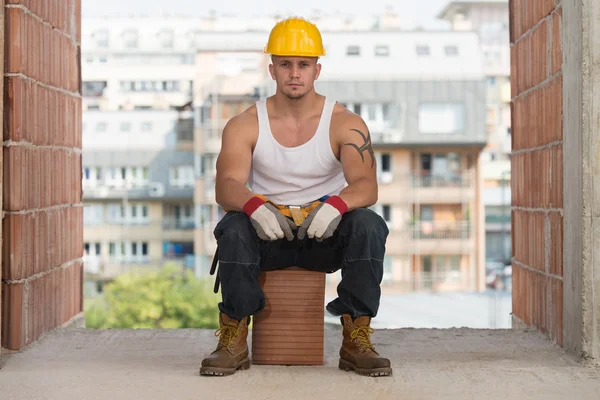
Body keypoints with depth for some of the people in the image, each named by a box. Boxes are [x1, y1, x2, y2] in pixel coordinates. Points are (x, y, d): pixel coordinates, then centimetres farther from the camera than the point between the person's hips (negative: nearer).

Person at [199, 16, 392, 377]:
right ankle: (234, 341, -21)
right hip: (267, 233, 0)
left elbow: (367, 185, -19)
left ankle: (357, 339, -20)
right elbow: (226, 185, -17)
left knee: (368, 224, -30)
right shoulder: (245, 125, -4)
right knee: (234, 227, -33)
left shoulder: (345, 124, -5)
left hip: (325, 233, 0)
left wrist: (336, 205, -42)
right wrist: (254, 206, -41)